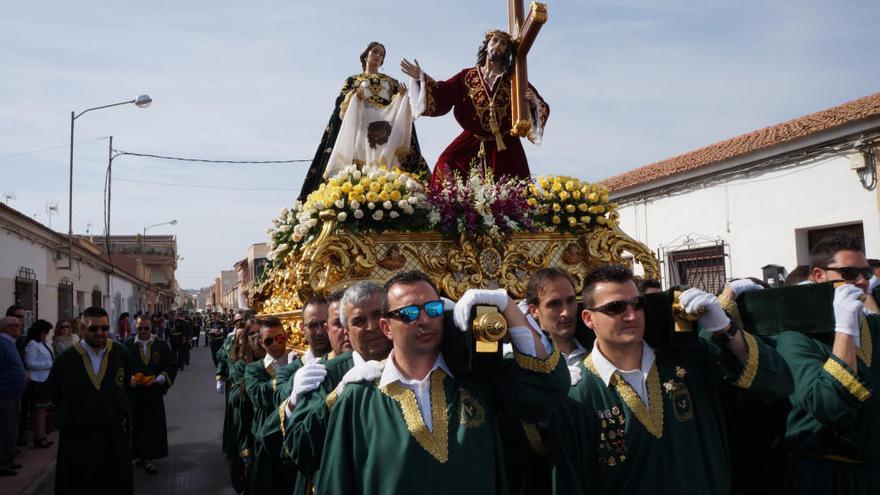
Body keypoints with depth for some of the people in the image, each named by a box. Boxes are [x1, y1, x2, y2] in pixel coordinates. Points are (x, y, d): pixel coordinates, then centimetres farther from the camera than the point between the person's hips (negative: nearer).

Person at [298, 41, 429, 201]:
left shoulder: (391, 82, 28)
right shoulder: (353, 80, 24)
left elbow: (400, 105, 17)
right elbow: (342, 106, 11)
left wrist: (403, 96, -4)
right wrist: (353, 97, -9)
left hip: (387, 127, 1)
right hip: (361, 127, -1)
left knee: (386, 165, -23)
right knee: (360, 163, -24)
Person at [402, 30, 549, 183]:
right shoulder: (468, 77, 5)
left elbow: (541, 108, 6)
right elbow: (441, 94, -3)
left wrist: (535, 103, -16)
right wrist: (420, 77, -11)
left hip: (505, 149, 0)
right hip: (471, 144, 0)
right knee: (447, 164, -21)